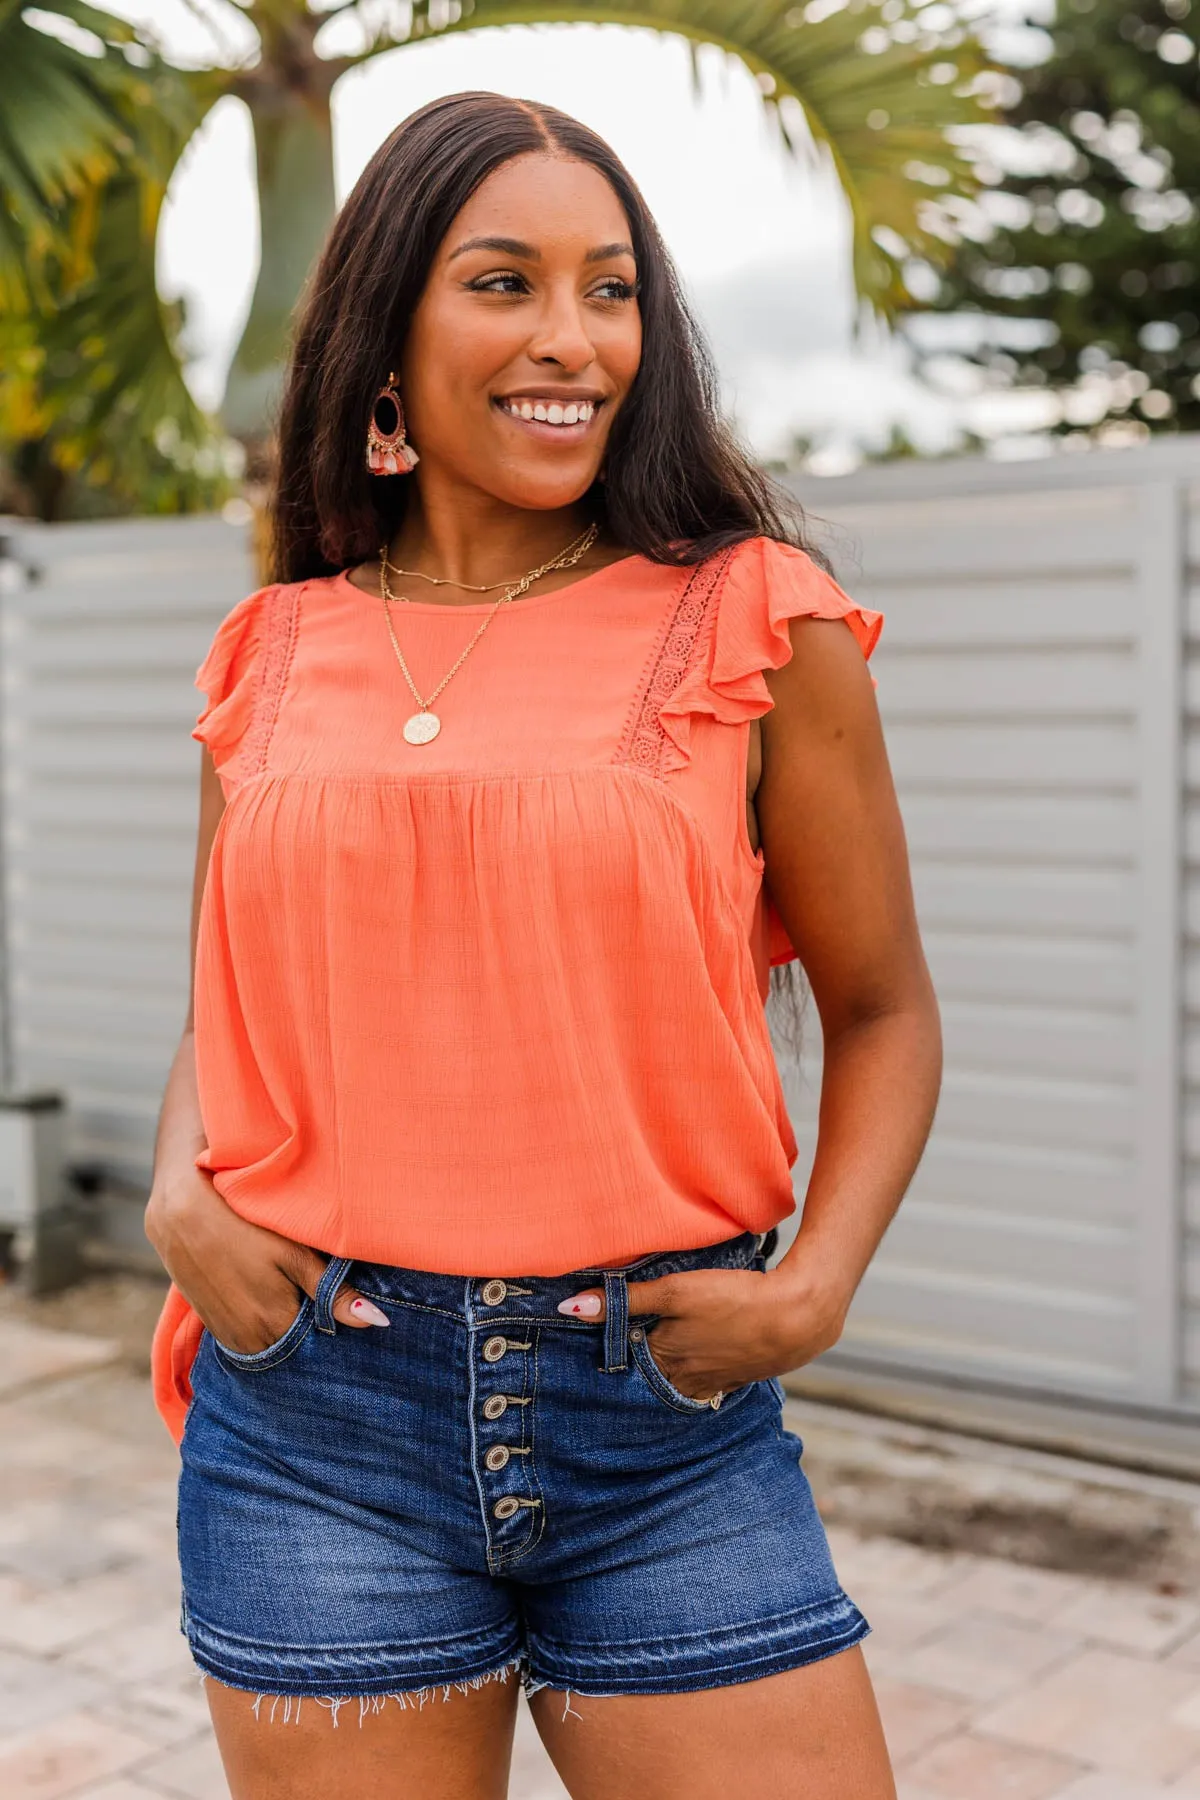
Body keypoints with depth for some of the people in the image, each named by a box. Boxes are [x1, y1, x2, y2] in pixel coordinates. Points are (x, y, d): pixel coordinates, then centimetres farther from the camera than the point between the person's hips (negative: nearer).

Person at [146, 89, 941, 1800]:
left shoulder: (757, 631, -2)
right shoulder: (277, 659, 6)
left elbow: (881, 1010, 5)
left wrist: (814, 1285, -10)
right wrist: (180, 1196, -3)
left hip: (668, 1417, -1)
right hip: (315, 1415, 2)